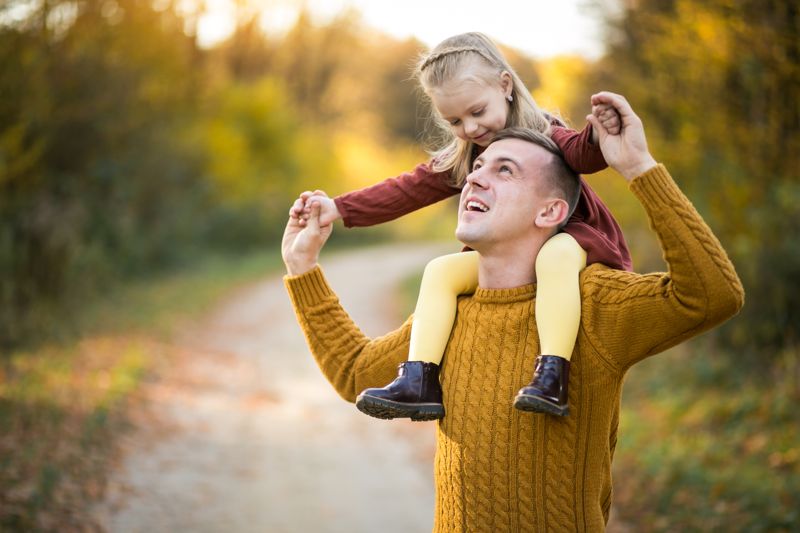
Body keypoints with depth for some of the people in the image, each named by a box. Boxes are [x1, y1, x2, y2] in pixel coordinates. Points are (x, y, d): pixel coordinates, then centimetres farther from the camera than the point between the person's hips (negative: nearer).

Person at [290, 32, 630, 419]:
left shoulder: (543, 136, -10)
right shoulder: (461, 160, 7)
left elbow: (583, 154, -29)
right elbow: (405, 190, 3)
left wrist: (600, 134, -54)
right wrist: (339, 208, -6)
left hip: (569, 236, -6)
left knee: (555, 254, -40)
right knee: (441, 270, -13)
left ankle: (552, 377, -50)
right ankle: (419, 382, -23)